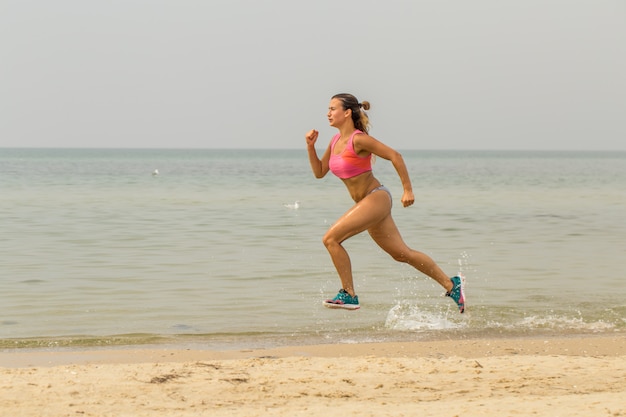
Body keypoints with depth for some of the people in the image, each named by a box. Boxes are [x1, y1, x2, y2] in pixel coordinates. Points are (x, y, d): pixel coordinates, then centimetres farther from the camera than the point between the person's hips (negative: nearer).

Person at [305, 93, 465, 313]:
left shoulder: (359, 140, -15)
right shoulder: (335, 141, 10)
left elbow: (394, 156, -16)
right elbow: (319, 172, 18)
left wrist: (408, 190, -16)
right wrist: (310, 147, 4)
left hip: (377, 198, -9)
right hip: (367, 203, 9)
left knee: (331, 238, -15)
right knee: (402, 254, 11)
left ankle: (349, 295, -9)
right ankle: (451, 284, 19)